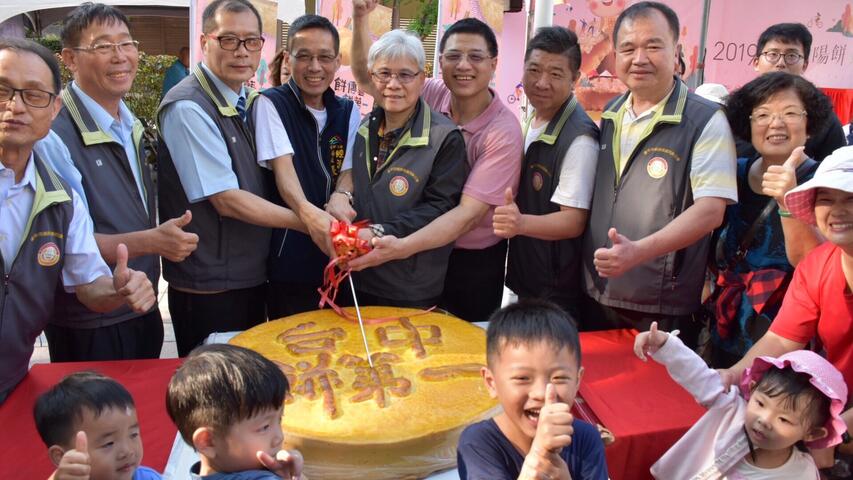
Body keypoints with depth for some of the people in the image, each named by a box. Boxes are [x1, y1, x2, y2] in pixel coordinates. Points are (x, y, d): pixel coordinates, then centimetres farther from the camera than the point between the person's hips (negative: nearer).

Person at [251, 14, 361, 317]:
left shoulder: (348, 111, 10)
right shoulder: (270, 104, -6)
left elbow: (350, 168, 2)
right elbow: (282, 166, -19)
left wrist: (340, 196, -22)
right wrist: (308, 213, -38)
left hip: (338, 252, 5)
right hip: (289, 254, -4)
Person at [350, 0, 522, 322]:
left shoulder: (503, 132, -21)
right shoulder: (432, 96, -7)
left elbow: (469, 213, -26)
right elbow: (367, 77, 1)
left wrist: (401, 247, -37)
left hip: (473, 263, -4)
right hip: (424, 251, 4)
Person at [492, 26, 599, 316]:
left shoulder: (579, 139, -22)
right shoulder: (529, 123, 4)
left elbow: (574, 221, -23)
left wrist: (521, 223, -38)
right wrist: (508, 217, 1)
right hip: (524, 277, 8)